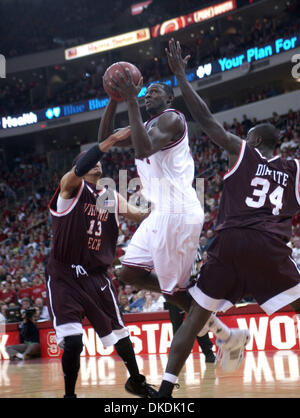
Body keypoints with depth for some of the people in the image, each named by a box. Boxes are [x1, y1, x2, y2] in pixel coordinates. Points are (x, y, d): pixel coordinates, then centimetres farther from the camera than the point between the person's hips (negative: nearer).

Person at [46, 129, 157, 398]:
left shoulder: (113, 199, 10)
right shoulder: (71, 187, -7)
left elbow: (143, 218, 17)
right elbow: (78, 170, -29)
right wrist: (110, 141, -35)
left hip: (97, 277, 5)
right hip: (64, 277, -5)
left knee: (120, 334, 14)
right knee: (72, 342, -17)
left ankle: (136, 381, 38)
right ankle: (69, 394, 4)